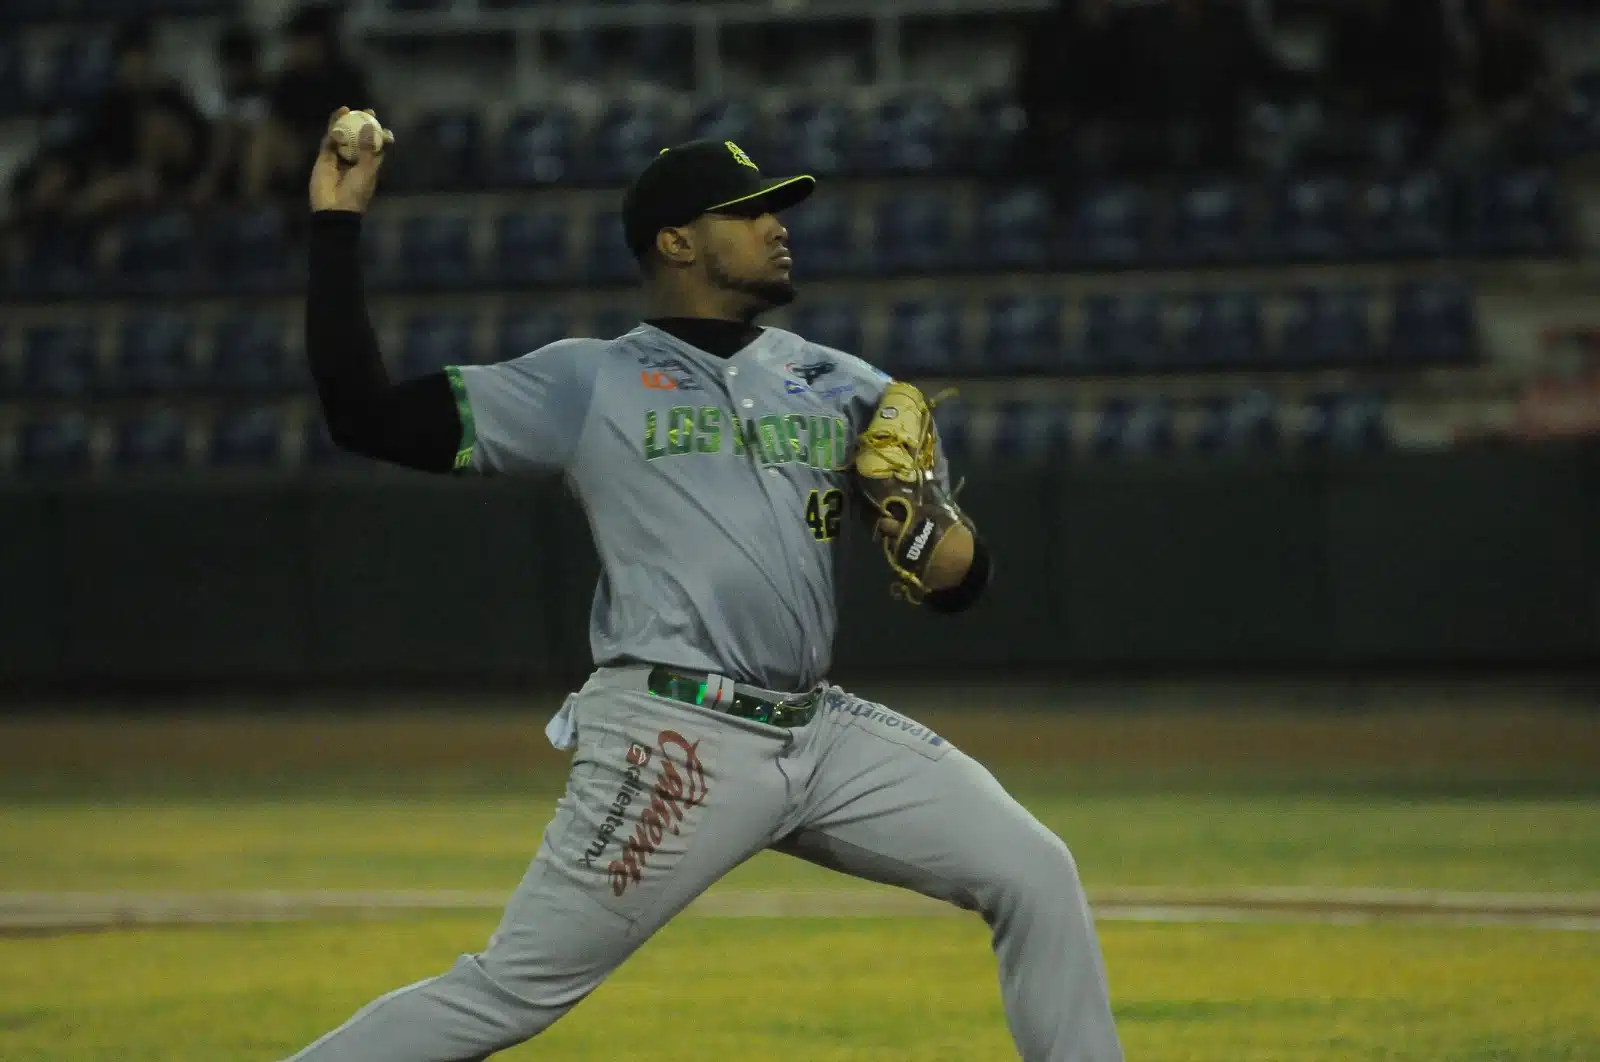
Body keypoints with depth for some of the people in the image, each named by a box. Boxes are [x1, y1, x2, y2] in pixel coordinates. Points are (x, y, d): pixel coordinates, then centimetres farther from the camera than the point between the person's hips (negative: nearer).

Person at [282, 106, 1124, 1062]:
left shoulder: (842, 387, 15)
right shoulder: (584, 383, 5)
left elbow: (960, 583, 14)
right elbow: (368, 416, 1)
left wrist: (925, 522, -10)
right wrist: (339, 225, -1)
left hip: (826, 734, 5)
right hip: (673, 740, -5)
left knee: (1035, 875, -5)